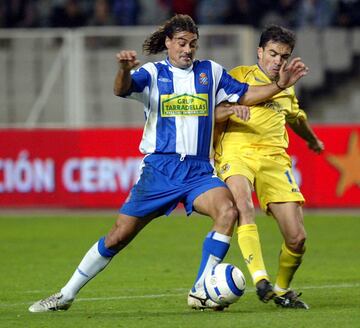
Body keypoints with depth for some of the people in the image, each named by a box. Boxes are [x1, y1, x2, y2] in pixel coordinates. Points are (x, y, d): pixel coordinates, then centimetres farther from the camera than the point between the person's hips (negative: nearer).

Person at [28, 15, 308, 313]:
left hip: (199, 171, 2)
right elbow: (122, 89, -15)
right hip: (159, 168, -2)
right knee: (119, 236, -1)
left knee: (228, 211, -27)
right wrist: (124, 70, -37)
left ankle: (201, 292, -18)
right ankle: (66, 295, 15)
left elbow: (245, 95, 16)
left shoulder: (210, 72, 12)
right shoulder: (153, 73, 3)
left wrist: (280, 85, 1)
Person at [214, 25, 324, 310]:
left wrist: (312, 139, 62)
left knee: (297, 238, -7)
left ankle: (282, 290, 19)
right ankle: (260, 280, -43)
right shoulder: (240, 75, 10)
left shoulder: (286, 90, 23)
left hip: (274, 158, 4)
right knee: (244, 206, -36)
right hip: (237, 152, -4)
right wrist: (229, 109, -17)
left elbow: (296, 117, 45)